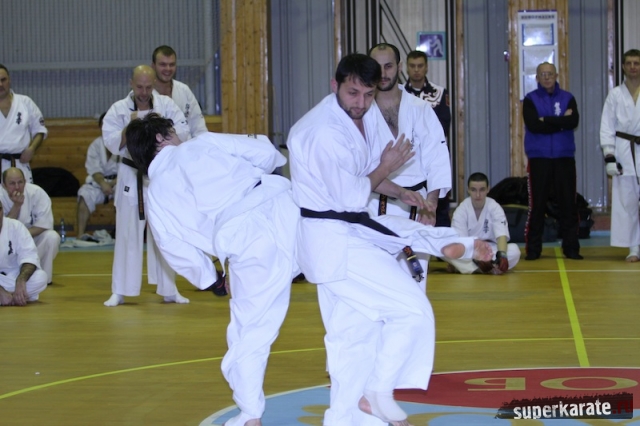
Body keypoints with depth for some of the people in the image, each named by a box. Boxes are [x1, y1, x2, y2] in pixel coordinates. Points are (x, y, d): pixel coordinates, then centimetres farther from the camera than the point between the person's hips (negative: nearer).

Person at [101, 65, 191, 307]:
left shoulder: (166, 105, -1)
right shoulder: (118, 109, -3)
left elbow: (183, 135, -8)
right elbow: (112, 144, -9)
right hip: (131, 177, -1)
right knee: (127, 234, 2)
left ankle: (168, 290, 16)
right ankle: (120, 291, 8)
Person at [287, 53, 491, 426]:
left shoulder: (364, 118, 8)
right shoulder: (324, 130, -23)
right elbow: (350, 196, -23)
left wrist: (399, 192, 4)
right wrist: (386, 169, -10)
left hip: (349, 234, 10)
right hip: (332, 240, -10)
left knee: (355, 337, 16)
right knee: (413, 310, -10)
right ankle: (377, 394, 3)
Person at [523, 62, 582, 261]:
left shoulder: (567, 98, 8)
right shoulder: (530, 100, 4)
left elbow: (574, 121, -10)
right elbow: (533, 125, -13)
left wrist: (546, 121, -12)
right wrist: (561, 122, -9)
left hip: (564, 157, 2)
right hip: (539, 157, -1)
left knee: (568, 203, 1)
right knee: (537, 204, -2)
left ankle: (571, 248, 8)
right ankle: (533, 249, 4)